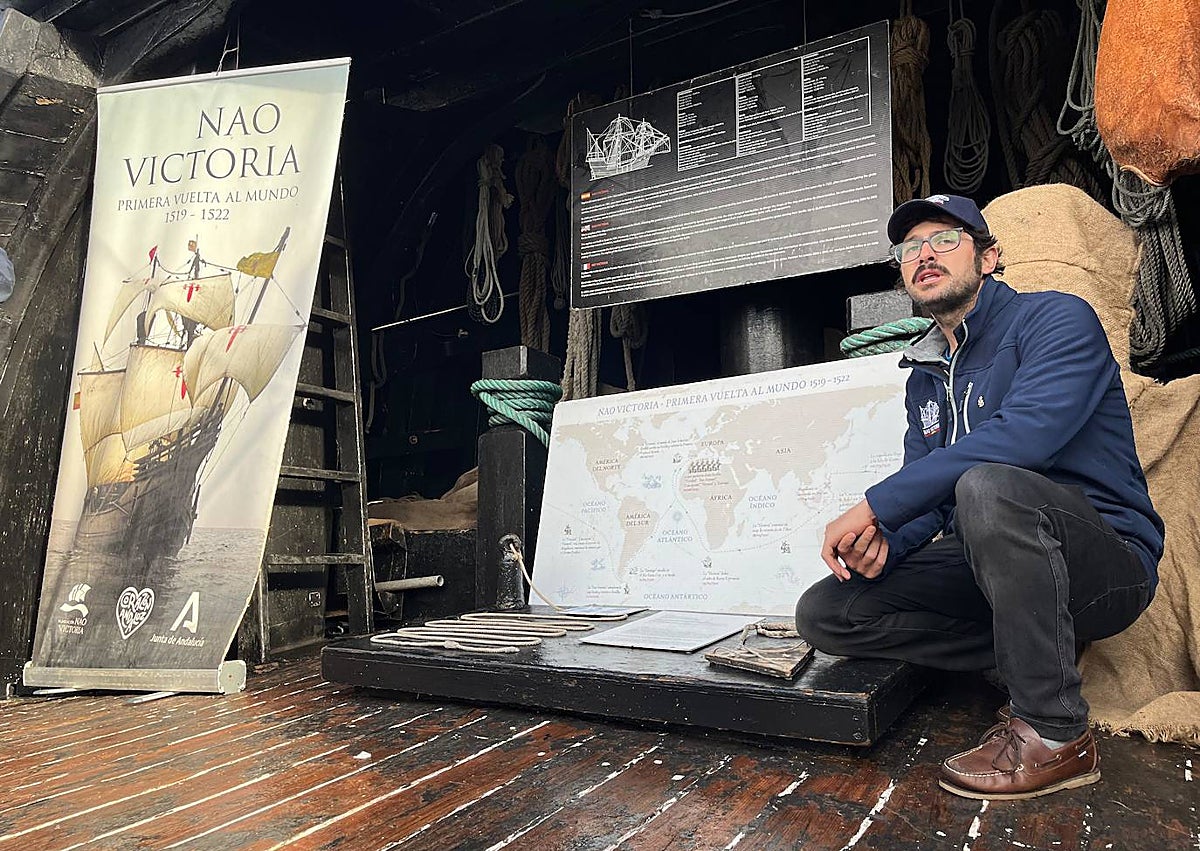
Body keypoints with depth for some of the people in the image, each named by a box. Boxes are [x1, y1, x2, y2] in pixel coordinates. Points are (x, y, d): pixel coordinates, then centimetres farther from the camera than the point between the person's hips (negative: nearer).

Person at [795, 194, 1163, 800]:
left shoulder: (1056, 319, -8)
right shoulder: (925, 376, 15)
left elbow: (1024, 434, -27)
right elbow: (924, 495, 11)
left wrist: (874, 506, -26)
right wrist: (882, 544, -14)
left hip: (1107, 562, -6)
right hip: (987, 567, 7)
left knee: (987, 486, -39)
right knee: (823, 613, -8)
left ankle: (1055, 735, -21)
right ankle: (1034, 657, -3)